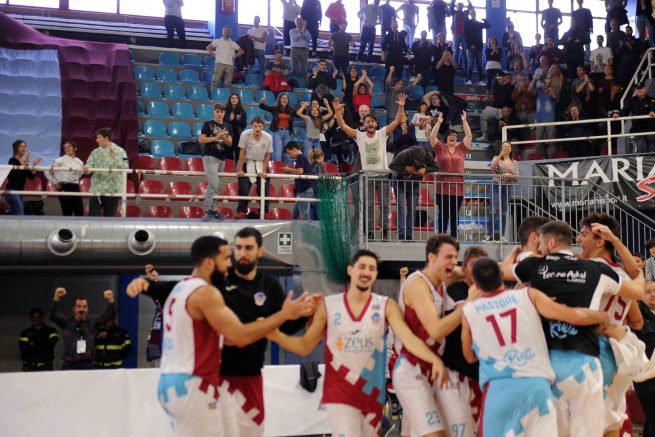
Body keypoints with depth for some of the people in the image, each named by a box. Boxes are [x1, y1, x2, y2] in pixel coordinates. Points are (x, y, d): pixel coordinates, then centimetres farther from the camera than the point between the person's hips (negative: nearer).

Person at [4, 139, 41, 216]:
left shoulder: (25, 161, 13)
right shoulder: (12, 160, -9)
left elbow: (31, 176, 9)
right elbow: (16, 175, -24)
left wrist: (34, 165, -4)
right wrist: (25, 163, -27)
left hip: (20, 191, 8)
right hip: (12, 190, -8)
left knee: (14, 215, 8)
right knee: (20, 214, -17)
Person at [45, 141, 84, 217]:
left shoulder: (80, 162, 10)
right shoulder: (60, 160, -4)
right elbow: (47, 171, -3)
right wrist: (54, 183, -3)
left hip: (75, 188, 5)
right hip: (65, 188, -5)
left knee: (80, 212, 1)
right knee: (67, 213, -5)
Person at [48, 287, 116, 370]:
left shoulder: (92, 323, 6)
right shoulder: (67, 323, 4)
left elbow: (110, 314, -1)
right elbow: (52, 314, -10)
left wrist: (110, 300, -20)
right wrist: (57, 298, -27)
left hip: (88, 366, 1)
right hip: (69, 366, -1)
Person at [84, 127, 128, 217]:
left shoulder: (119, 151, 1)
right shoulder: (95, 152, 9)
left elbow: (125, 167, -9)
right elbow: (90, 165, 0)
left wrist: (115, 157, -21)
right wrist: (86, 168, -23)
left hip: (112, 190, -2)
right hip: (96, 190, 2)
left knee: (109, 216, 7)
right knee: (93, 216, -5)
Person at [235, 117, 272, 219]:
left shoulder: (268, 137, -13)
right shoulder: (245, 134, -19)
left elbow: (267, 155, -3)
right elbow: (242, 153, -13)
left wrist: (264, 171, -7)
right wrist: (240, 170, -12)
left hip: (261, 164, 2)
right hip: (247, 163, -2)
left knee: (264, 189, 1)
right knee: (243, 189, -8)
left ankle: (264, 211, 14)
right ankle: (241, 211, 1)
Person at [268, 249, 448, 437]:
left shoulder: (386, 306, -2)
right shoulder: (328, 306, -3)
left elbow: (408, 338, -14)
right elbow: (305, 345, 0)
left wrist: (435, 359, -31)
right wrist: (276, 335, -17)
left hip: (372, 393, 2)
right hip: (339, 393, -2)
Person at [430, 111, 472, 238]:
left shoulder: (461, 149, 11)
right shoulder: (440, 148, 6)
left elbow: (469, 136, 4)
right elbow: (432, 136, -4)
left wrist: (464, 121, 0)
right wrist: (438, 122, -10)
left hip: (458, 187, 2)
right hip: (443, 187, -2)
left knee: (455, 214, 7)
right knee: (443, 214, 1)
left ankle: (454, 237, 12)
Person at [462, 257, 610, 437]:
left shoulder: (469, 311, 9)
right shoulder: (528, 294, 7)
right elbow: (575, 316, 3)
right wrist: (603, 316, 24)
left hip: (499, 388, -1)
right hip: (537, 384, 1)